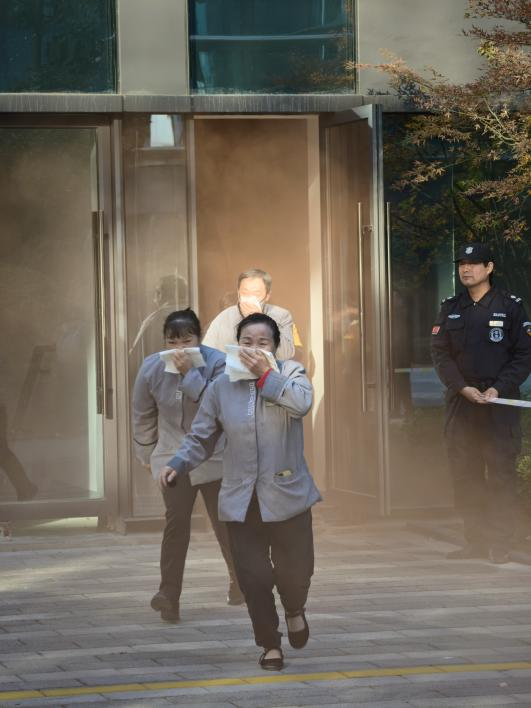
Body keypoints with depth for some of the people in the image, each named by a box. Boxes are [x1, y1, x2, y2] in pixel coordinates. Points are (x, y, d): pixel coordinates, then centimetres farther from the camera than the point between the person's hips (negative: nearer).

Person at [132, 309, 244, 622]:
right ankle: (169, 596, -15)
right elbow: (143, 415, 7)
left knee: (224, 520, 5)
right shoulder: (152, 369, -7)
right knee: (176, 522, -12)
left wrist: (190, 373, -34)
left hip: (214, 458, -1)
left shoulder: (218, 363, -16)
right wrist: (147, 454, 16)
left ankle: (239, 579, 31)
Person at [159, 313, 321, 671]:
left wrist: (265, 374, -20)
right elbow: (202, 438, 7)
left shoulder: (291, 373, 0)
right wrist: (178, 465, -9)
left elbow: (302, 403, -23)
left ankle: (294, 610, 38)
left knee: (295, 569, 3)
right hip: (242, 501, 1)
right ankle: (270, 644, 17)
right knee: (254, 577, 0)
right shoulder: (221, 386, 5)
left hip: (287, 495, -1)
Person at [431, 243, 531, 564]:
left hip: (500, 402, -4)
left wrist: (498, 389, -13)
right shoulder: (450, 308, 11)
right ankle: (475, 541, 11)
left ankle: (500, 545, -3)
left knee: (501, 473, -6)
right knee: (465, 473, 4)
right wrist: (464, 388, -9)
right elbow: (441, 354, 6)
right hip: (461, 401, 4)